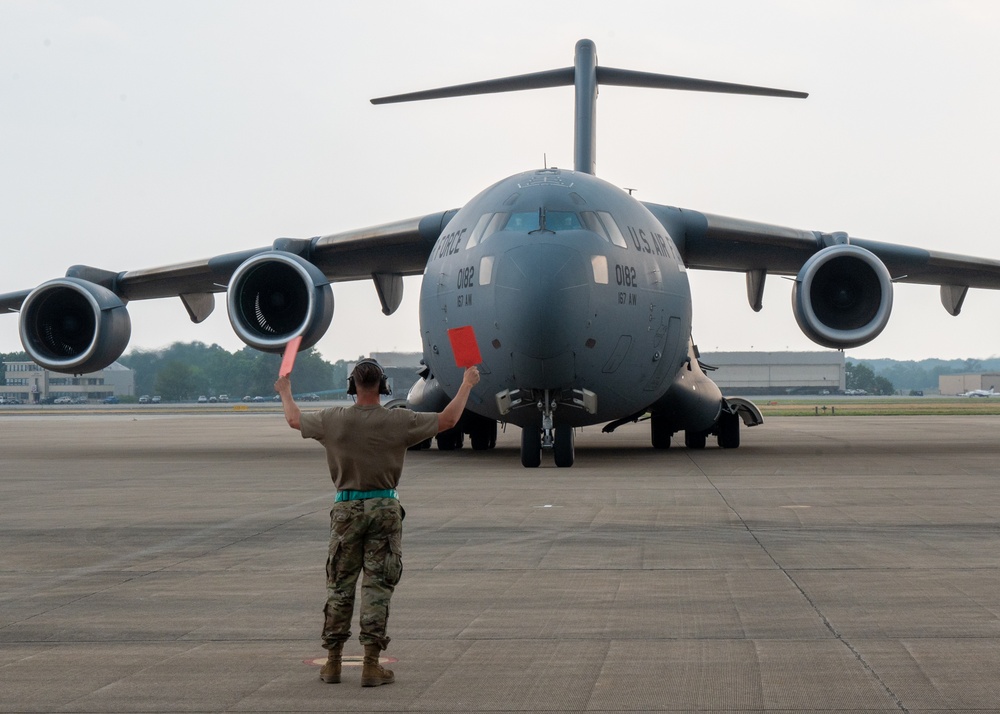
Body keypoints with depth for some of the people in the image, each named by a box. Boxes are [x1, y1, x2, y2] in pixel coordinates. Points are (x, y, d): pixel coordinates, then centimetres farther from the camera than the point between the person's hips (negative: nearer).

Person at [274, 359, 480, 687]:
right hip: (385, 509, -1)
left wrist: (285, 391, 35)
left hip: (347, 509, 2)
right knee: (378, 586, 1)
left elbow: (294, 419, 15)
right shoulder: (398, 421, -8)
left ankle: (333, 662, 16)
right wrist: (467, 384, 16)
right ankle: (371, 664, 0)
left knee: (339, 585, 11)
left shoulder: (333, 420, -4)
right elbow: (448, 419, 1)